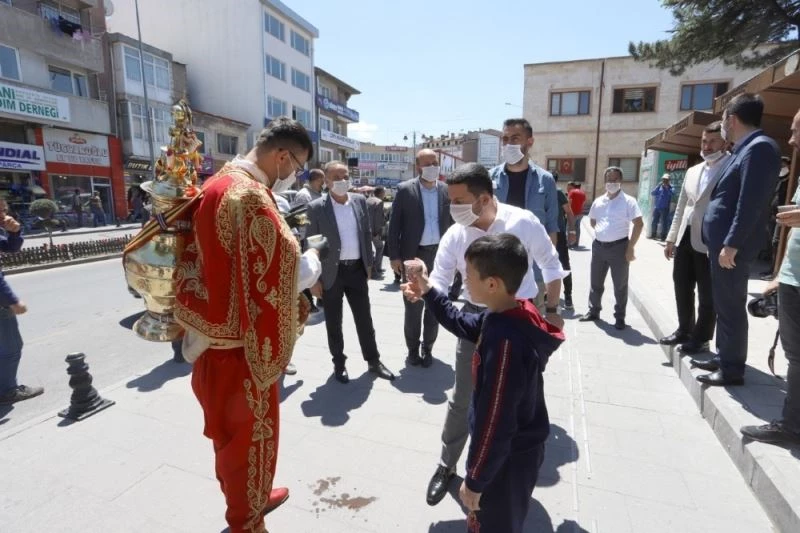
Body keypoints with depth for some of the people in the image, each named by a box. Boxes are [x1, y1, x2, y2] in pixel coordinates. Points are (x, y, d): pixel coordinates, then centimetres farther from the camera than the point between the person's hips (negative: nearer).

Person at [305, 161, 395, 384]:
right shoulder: (316, 208, -9)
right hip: (331, 272, -3)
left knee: (364, 318, 13)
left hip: (357, 269, 4)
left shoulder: (360, 201, 4)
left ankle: (373, 361, 28)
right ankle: (339, 364, 28)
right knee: (333, 322, 10)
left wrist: (368, 263, 9)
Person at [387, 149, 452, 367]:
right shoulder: (404, 190, -3)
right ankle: (412, 349, 23)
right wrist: (395, 256, -8)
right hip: (413, 255, -2)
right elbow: (394, 225, -4)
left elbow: (451, 223, 7)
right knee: (413, 306, 7)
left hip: (439, 254, 3)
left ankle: (427, 349, 26)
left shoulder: (447, 190, 4)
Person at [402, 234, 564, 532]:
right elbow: (461, 324, 11)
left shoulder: (505, 341, -37)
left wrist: (474, 480, -17)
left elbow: (495, 422, -30)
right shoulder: (513, 315, -7)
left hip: (507, 458, -8)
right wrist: (429, 293, 5)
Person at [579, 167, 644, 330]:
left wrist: (630, 248, -14)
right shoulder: (598, 201, 9)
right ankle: (593, 311, 29)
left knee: (620, 285, 4)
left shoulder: (628, 201, -7)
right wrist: (601, 232, 7)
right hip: (598, 246, 5)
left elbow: (639, 224, -11)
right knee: (596, 282, 14)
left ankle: (620, 317, 17)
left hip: (619, 247, -5)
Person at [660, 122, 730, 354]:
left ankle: (701, 338, 18)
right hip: (685, 239, 7)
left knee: (707, 295, 5)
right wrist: (671, 239, 15)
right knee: (682, 289, 14)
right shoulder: (693, 171, 15)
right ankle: (684, 330, 29)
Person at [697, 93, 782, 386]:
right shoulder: (745, 149, 16)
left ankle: (732, 370, 11)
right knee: (724, 306, 16)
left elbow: (751, 203, -21)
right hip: (721, 244, 10)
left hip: (731, 247, -10)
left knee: (731, 307, 0)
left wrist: (731, 244, -22)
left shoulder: (759, 147, -14)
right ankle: (723, 358, 29)